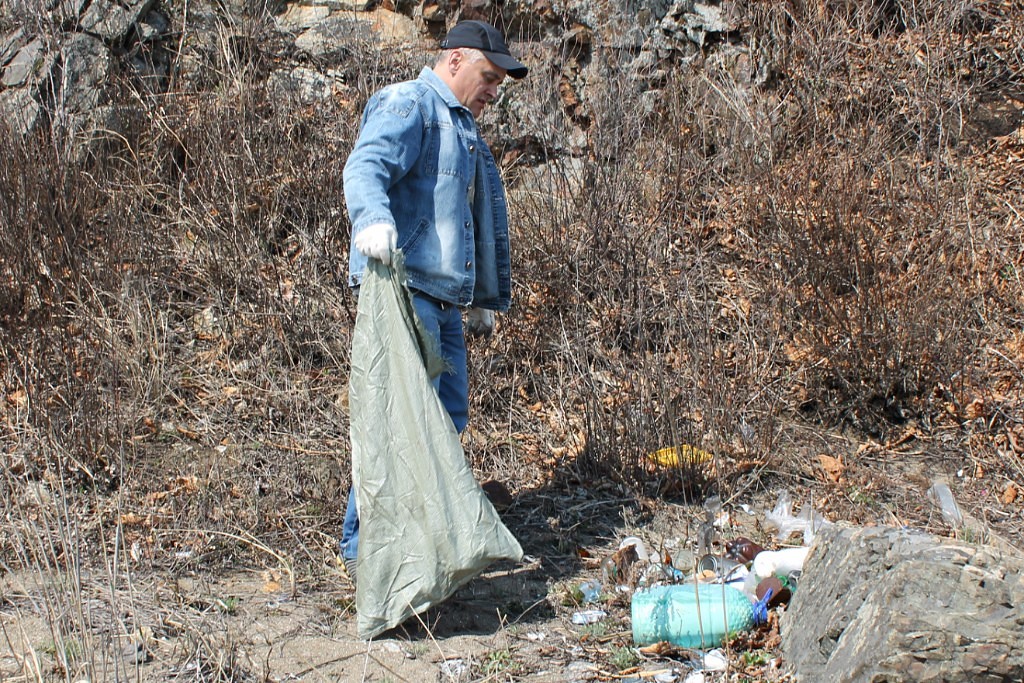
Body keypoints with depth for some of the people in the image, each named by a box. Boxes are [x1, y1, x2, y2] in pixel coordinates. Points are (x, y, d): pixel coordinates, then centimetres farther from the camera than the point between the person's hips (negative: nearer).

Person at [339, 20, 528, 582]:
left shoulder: (463, 129, 27)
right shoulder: (407, 105, -4)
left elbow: (483, 224, 34)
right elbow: (365, 165, -24)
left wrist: (483, 299, 34)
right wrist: (372, 217, -45)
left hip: (443, 299, 10)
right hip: (403, 286, -10)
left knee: (448, 417, 12)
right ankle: (366, 546, -7)